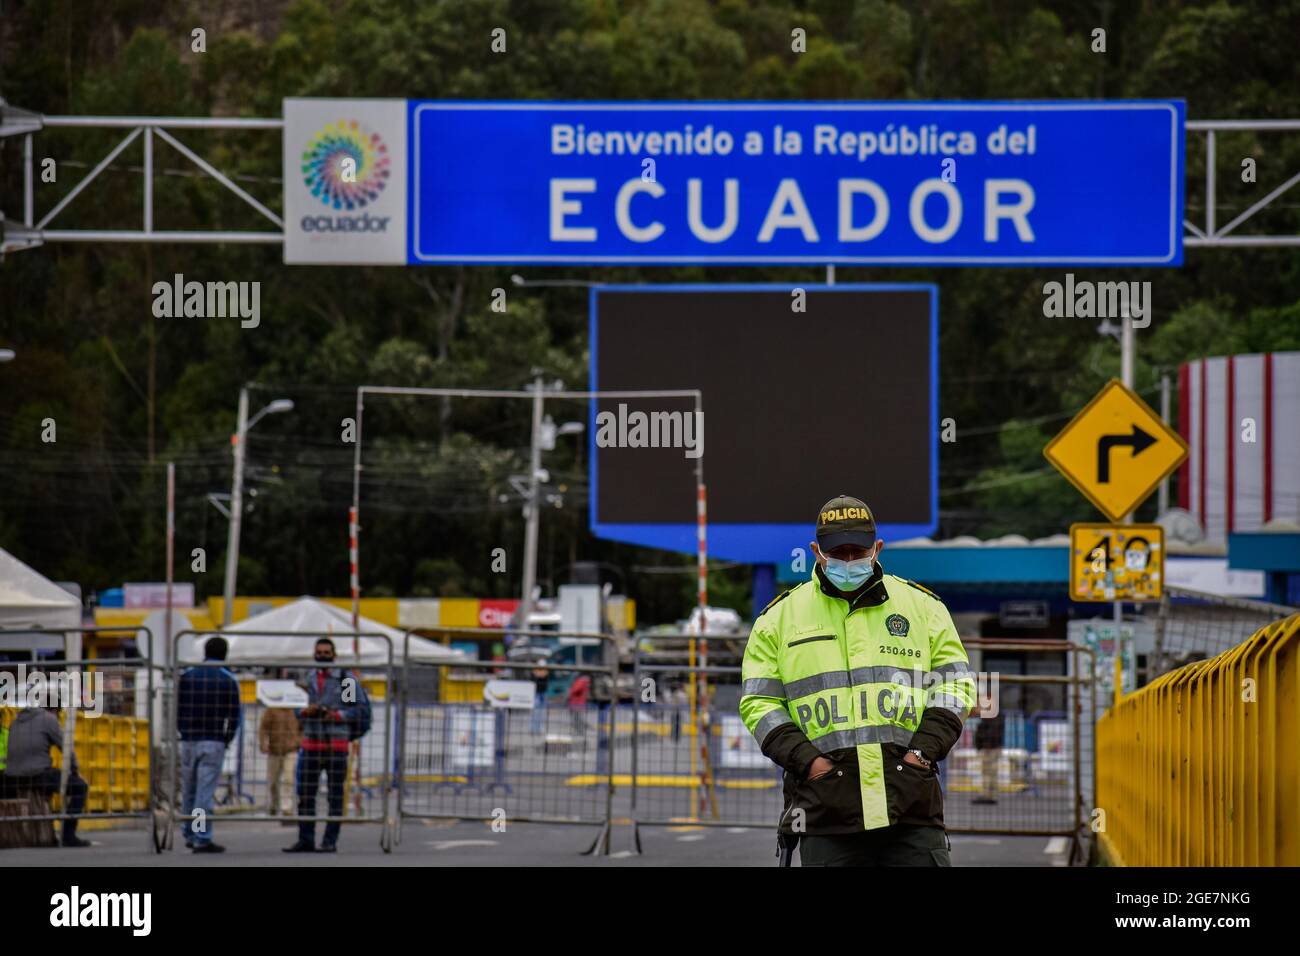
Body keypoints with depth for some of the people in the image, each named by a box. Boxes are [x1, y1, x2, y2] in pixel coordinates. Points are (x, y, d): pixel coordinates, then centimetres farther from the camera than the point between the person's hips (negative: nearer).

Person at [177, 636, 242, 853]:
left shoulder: (187, 676, 5)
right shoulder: (228, 680, -2)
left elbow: (176, 709, 4)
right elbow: (235, 715, -3)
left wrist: (184, 732, 13)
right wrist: (227, 740, 9)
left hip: (188, 741, 3)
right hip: (214, 743, -3)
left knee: (188, 790, 14)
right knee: (205, 792, -5)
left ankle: (189, 834, 21)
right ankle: (202, 839, -8)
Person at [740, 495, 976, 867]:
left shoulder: (922, 606, 12)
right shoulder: (780, 617, 10)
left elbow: (954, 683, 12)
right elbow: (758, 701, 8)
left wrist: (924, 751, -4)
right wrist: (805, 760, -6)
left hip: (911, 802, 0)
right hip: (826, 805, 0)